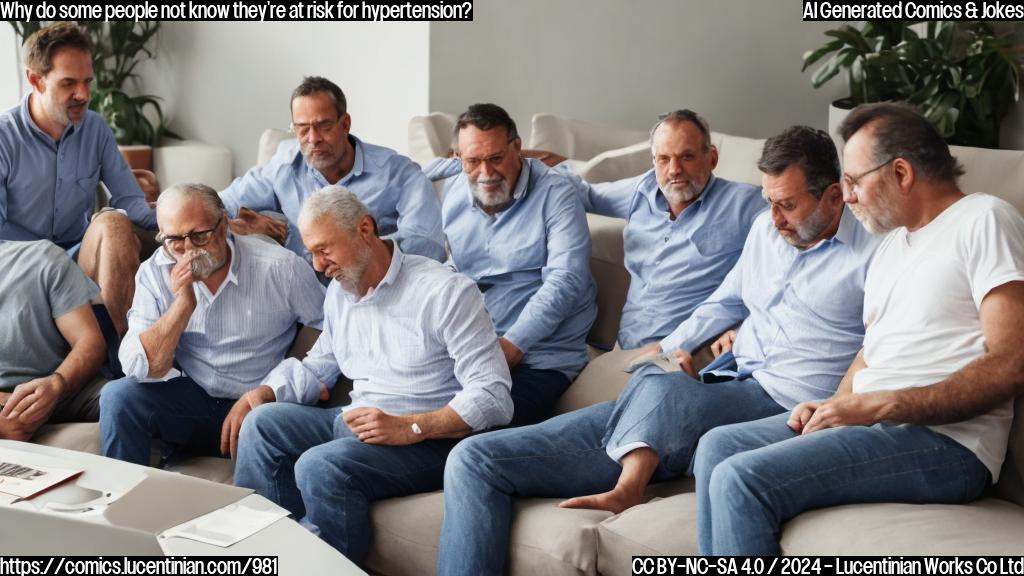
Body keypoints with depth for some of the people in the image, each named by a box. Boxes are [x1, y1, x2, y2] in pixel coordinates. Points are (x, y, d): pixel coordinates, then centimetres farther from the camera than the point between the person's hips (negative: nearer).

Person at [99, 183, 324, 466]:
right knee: (118, 396, -20)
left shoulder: (281, 268, -11)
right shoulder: (155, 273, -2)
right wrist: (183, 304, -22)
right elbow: (140, 369, -9)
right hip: (196, 398, 3)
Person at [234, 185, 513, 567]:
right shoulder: (339, 292, 12)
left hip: (432, 439, -8)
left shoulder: (445, 291, -13)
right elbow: (317, 367, 25)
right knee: (264, 423, -7)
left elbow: (493, 397, -19)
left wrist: (409, 428, -30)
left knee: (320, 464, -29)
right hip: (357, 423, 8)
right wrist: (259, 394, 5)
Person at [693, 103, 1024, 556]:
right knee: (717, 447, 6)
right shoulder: (893, 243, 21)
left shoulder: (982, 221, -8)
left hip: (945, 441, -9)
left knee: (742, 479, -22)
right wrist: (836, 405, 2)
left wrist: (878, 406, -19)